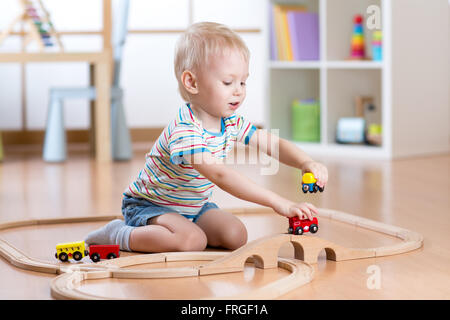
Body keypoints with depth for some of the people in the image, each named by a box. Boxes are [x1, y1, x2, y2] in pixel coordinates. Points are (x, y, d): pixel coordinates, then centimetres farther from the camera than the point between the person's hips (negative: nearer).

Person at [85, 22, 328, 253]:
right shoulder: (184, 130, -32)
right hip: (149, 204, -9)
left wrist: (305, 162, -27)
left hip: (194, 207, 9)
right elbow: (220, 176, -42)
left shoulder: (231, 122, -4)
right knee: (192, 241, -32)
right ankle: (121, 235, -11)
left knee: (236, 236, -8)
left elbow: (274, 144, -2)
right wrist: (278, 203, -48)